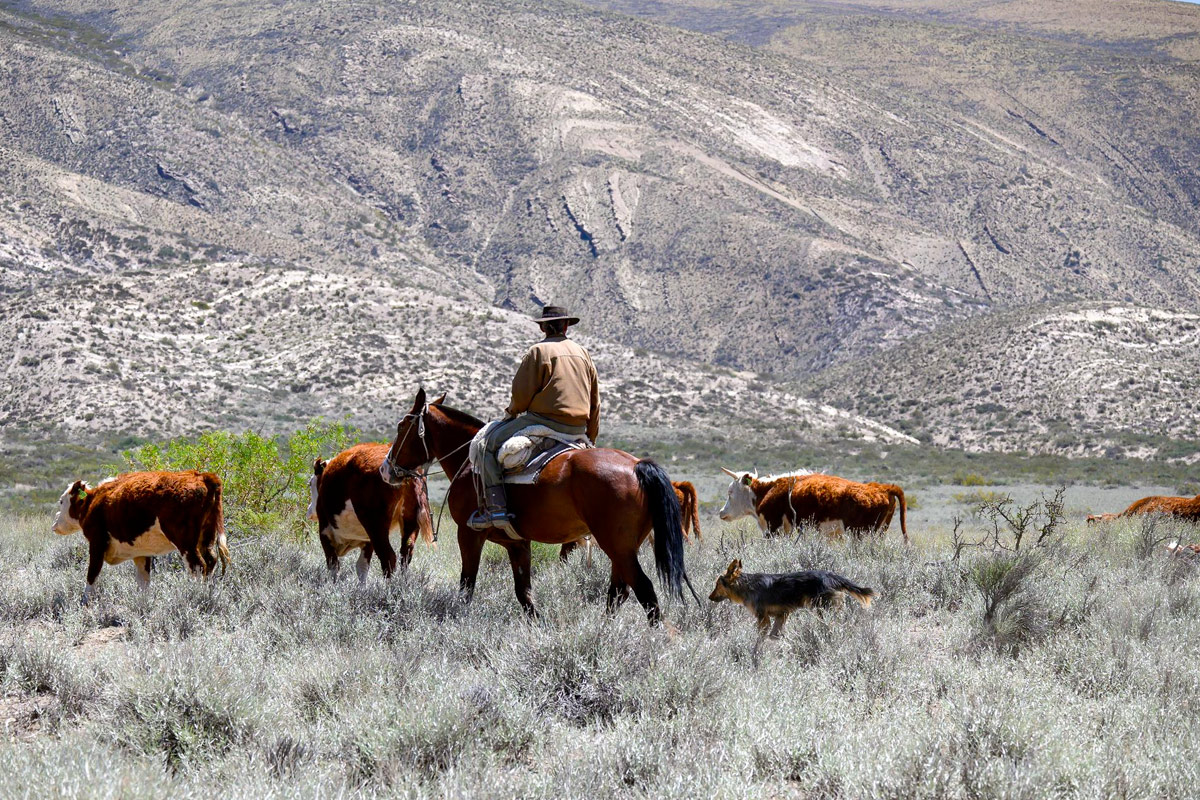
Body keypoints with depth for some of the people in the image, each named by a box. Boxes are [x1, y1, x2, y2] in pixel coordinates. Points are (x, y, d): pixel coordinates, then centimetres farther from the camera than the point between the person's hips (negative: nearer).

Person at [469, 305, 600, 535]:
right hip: (577, 428, 7)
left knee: (489, 443, 0)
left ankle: (494, 508, -13)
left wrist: (511, 412, 14)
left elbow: (521, 393, -7)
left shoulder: (539, 351, -3)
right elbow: (595, 403, 21)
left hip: (543, 420, -7)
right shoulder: (583, 354, 17)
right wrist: (590, 440, 28)